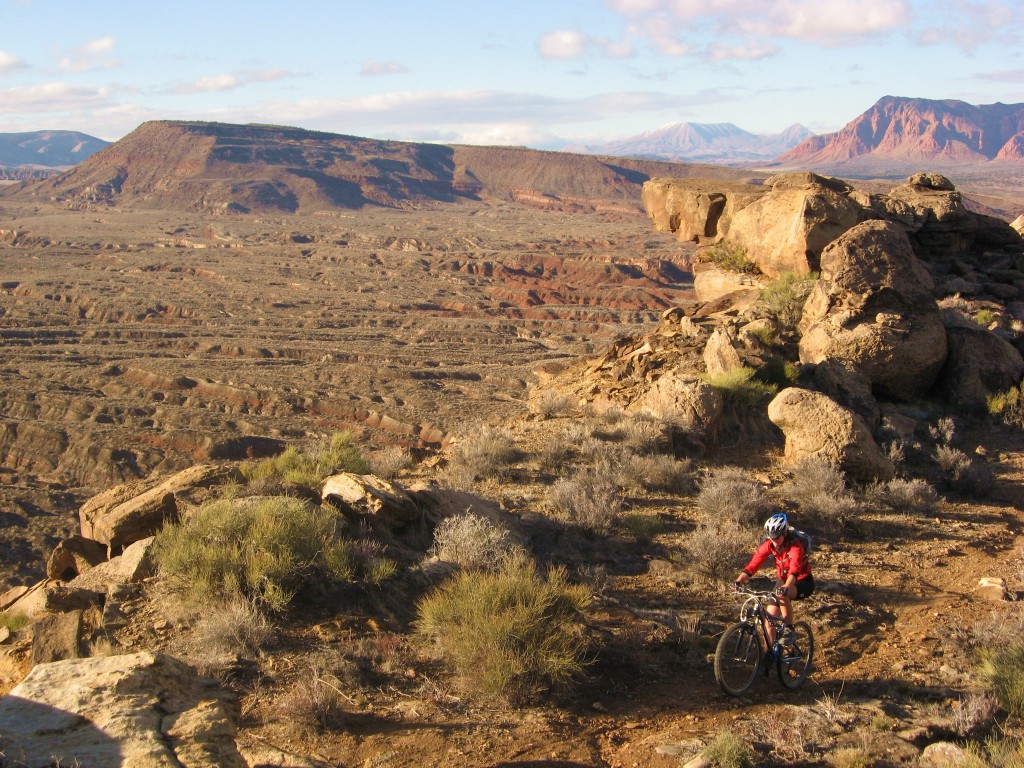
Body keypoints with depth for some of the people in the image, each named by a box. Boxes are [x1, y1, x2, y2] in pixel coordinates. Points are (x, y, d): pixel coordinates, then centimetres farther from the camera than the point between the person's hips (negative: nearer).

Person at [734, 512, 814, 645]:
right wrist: (739, 581, -37)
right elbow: (753, 564, -21)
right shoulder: (768, 544, -14)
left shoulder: (795, 545, -28)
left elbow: (794, 569, -42)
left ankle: (789, 629, -18)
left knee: (782, 594, -36)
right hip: (782, 580, 5)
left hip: (802, 582, -5)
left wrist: (785, 587, -59)